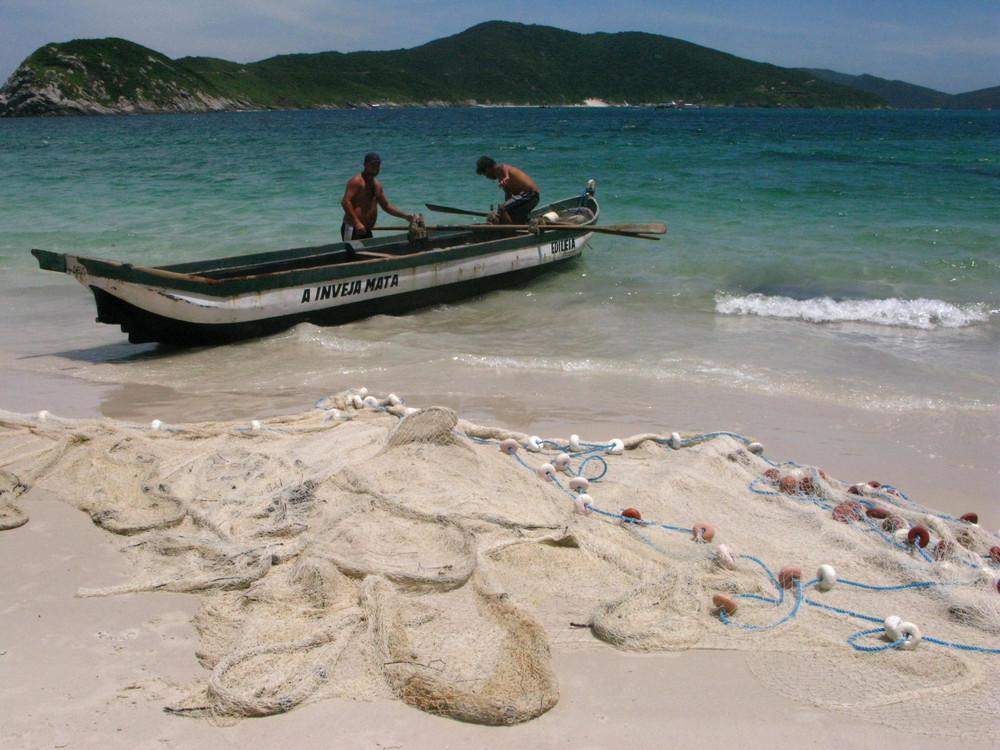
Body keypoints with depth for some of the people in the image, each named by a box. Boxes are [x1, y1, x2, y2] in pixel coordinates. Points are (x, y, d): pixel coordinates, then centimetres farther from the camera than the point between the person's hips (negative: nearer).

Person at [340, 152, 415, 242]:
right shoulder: (357, 181, -9)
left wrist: (405, 216, 16)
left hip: (366, 231, 9)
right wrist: (357, 222, -26)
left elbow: (386, 205, 26)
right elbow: (345, 202, -18)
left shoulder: (377, 185, 19)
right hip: (352, 229, -9)